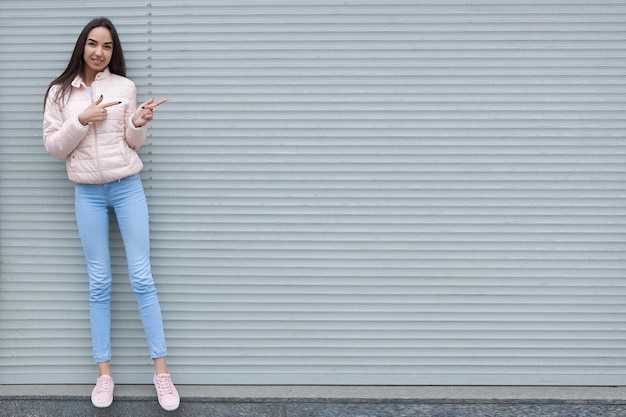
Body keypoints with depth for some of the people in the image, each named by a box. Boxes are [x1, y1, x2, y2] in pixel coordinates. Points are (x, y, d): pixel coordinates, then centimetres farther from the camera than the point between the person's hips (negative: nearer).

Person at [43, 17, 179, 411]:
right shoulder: (60, 92, 3)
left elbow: (133, 143, 5)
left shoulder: (125, 87, 1)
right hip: (87, 192, 1)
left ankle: (162, 371, 3)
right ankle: (104, 373, 13)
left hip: (127, 186, -1)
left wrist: (139, 124, -15)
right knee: (99, 282, 5)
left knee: (142, 277, -2)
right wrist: (82, 120, -15)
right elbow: (54, 146, -1)